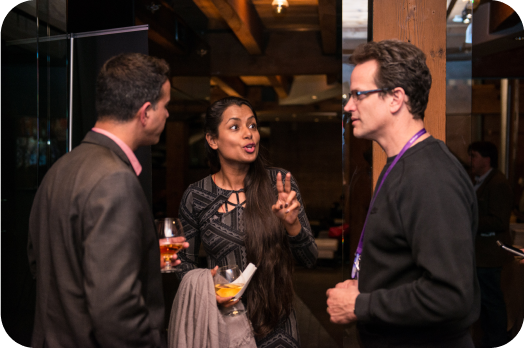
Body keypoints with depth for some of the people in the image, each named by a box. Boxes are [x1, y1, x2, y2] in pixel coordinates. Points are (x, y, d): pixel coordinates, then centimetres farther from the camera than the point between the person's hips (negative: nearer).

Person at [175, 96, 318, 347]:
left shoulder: (280, 184, -7)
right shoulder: (195, 197, -7)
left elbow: (310, 259, -5)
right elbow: (185, 261, 6)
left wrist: (292, 223, -23)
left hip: (275, 324, 0)